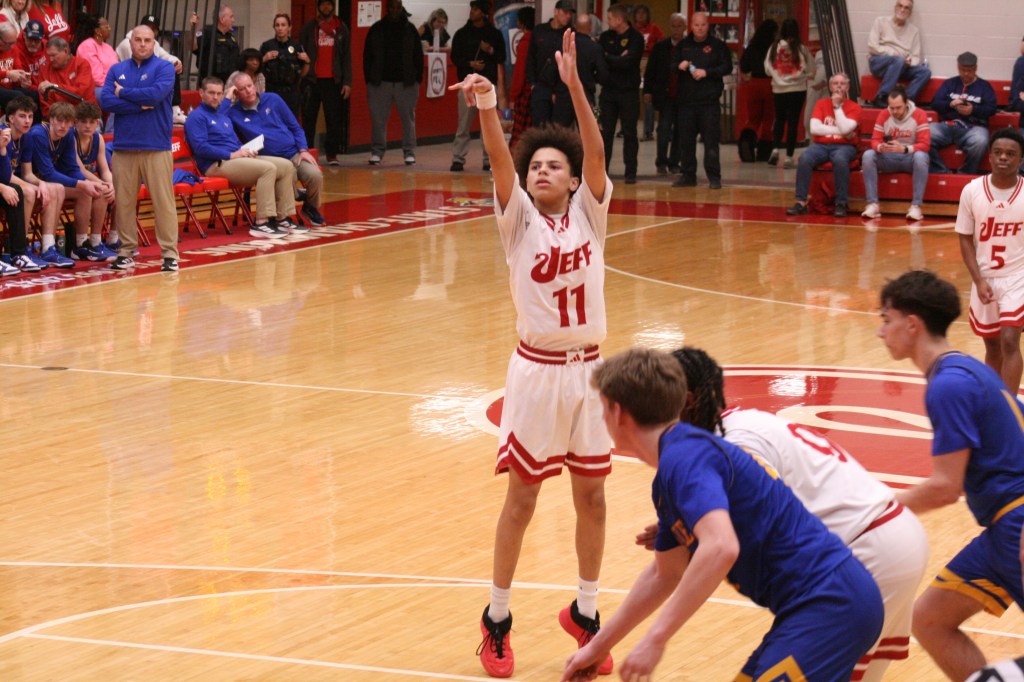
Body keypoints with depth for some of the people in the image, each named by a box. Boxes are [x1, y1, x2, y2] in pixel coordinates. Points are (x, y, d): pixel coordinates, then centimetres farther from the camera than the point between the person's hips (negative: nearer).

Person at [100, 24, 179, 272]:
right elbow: (105, 100, -3)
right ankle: (126, 251, 13)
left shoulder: (164, 67, 1)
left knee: (164, 201, -3)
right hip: (124, 146, 3)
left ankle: (170, 253, 1)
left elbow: (156, 94, -16)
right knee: (123, 202, 4)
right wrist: (139, 105, -11)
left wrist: (123, 93, -4)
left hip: (157, 147, -3)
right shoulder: (117, 70, 11)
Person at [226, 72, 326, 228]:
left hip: (294, 154, 3)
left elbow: (295, 127, 14)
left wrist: (303, 150, 2)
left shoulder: (272, 100, 11)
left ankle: (311, 207, 8)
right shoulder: (234, 113, 7)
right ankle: (283, 217, -9)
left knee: (315, 175, -26)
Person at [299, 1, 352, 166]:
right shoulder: (309, 27, 7)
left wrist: (347, 82, -1)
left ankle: (332, 154, 3)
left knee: (335, 119, -1)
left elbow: (347, 57, 7)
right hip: (312, 79, 0)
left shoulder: (341, 29, 9)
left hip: (333, 81, 0)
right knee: (309, 118, 2)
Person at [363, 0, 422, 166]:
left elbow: (418, 56, 8)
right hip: (380, 82, 0)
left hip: (406, 83, 0)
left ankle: (409, 153, 5)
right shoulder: (376, 29, 6)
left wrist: (418, 78, 1)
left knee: (408, 118, 1)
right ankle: (377, 152, 7)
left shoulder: (410, 29, 7)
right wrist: (369, 78, 0)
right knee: (378, 119, 0)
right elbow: (367, 56, 7)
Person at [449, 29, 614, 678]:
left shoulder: (589, 211, 1)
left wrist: (574, 84, -28)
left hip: (590, 367, 2)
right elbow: (500, 162, -21)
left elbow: (596, 150, -15)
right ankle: (498, 618, 17)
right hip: (538, 370, -2)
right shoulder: (519, 218, -3)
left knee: (591, 493, 10)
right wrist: (487, 109, -39)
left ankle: (585, 611, 26)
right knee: (522, 496, 4)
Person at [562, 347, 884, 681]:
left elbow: (720, 548, -31)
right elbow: (664, 574, 29)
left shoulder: (683, 457, -15)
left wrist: (655, 639, -29)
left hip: (831, 604, -10)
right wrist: (599, 646, 35)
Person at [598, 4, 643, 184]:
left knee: (629, 133, 2)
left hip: (629, 92, -4)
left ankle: (630, 173, 6)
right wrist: (617, 60, -16)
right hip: (608, 91, 4)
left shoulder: (636, 38, -6)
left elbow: (627, 62, -18)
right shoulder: (606, 36, 7)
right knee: (605, 132, 4)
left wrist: (607, 58, -8)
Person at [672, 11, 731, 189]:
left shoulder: (717, 45, 3)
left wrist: (707, 72, -14)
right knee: (686, 140, 5)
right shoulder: (683, 45, 13)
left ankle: (714, 176, -1)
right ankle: (687, 175, 13)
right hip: (686, 100, 3)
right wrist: (679, 66, -9)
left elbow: (727, 67, -3)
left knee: (711, 140, -5)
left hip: (709, 101, -3)